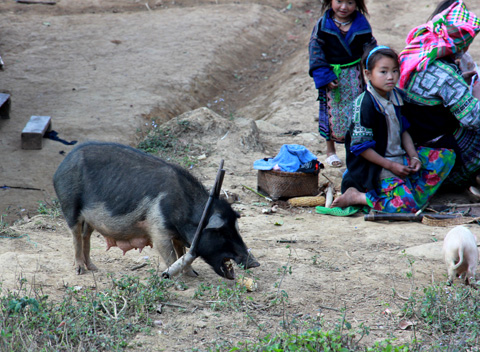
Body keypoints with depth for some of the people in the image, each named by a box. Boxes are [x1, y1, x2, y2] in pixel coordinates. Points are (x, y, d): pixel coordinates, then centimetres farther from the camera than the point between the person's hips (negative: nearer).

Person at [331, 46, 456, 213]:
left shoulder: (395, 96, 7)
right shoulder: (364, 104, -18)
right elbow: (361, 147, -17)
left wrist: (414, 157, 1)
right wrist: (390, 166, -16)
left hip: (400, 158, 9)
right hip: (377, 166, -9)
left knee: (447, 156, 4)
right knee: (407, 205, -28)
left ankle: (415, 192, -7)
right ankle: (356, 197, -11)